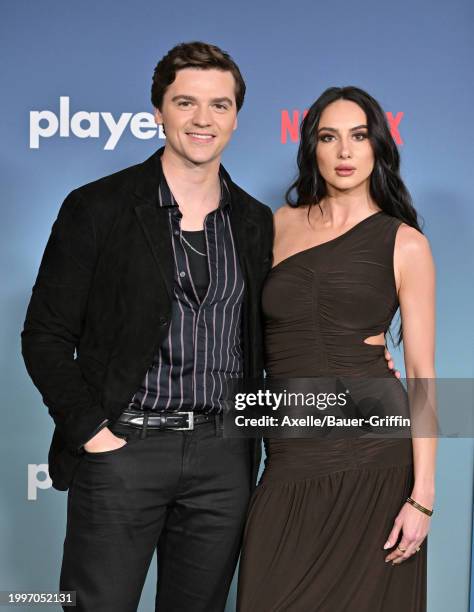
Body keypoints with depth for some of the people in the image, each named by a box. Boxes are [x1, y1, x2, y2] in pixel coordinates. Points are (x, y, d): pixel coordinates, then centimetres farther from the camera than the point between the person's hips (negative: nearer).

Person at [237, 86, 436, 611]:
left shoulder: (404, 243, 0)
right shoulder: (279, 226, 9)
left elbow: (422, 373, -3)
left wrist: (422, 495, -9)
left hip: (375, 458, -2)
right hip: (291, 460, 2)